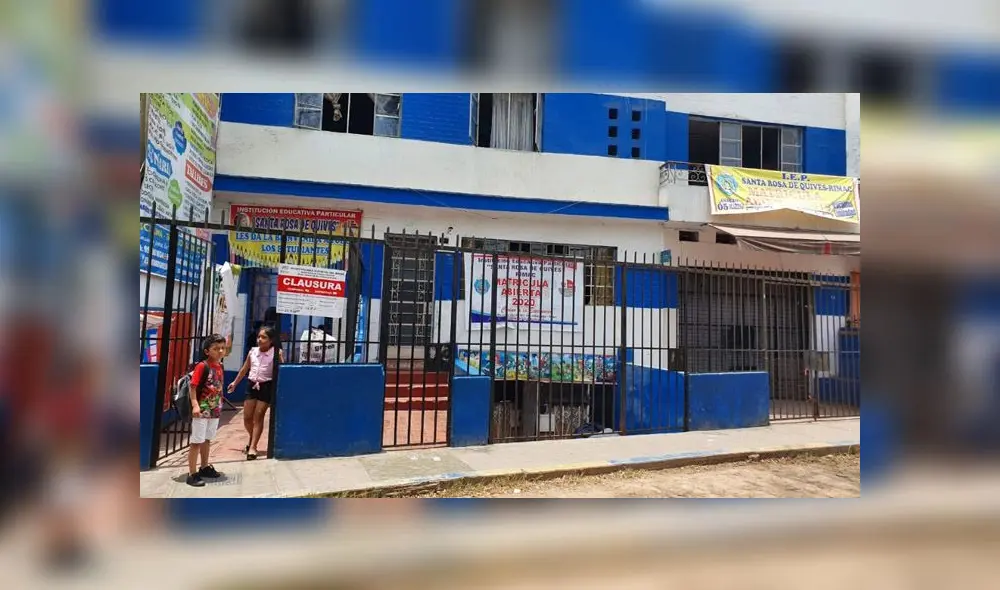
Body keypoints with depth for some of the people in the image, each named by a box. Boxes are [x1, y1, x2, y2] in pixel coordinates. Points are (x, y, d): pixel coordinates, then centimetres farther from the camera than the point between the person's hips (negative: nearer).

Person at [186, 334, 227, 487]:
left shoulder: (220, 367, 7)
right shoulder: (202, 366, -15)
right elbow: (193, 386, -18)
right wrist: (195, 405, -26)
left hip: (215, 410, 7)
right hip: (202, 410, -7)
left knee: (207, 440, 20)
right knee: (196, 442, 0)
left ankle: (204, 468, 33)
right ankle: (192, 474, 7)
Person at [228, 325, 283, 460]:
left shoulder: (276, 353, -10)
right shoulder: (252, 351, 5)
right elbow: (245, 369, 19)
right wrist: (235, 383, 26)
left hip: (267, 387, -5)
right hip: (252, 385, 5)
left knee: (258, 417, -2)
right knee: (247, 417, 9)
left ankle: (253, 447, 7)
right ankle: (252, 440, 34)